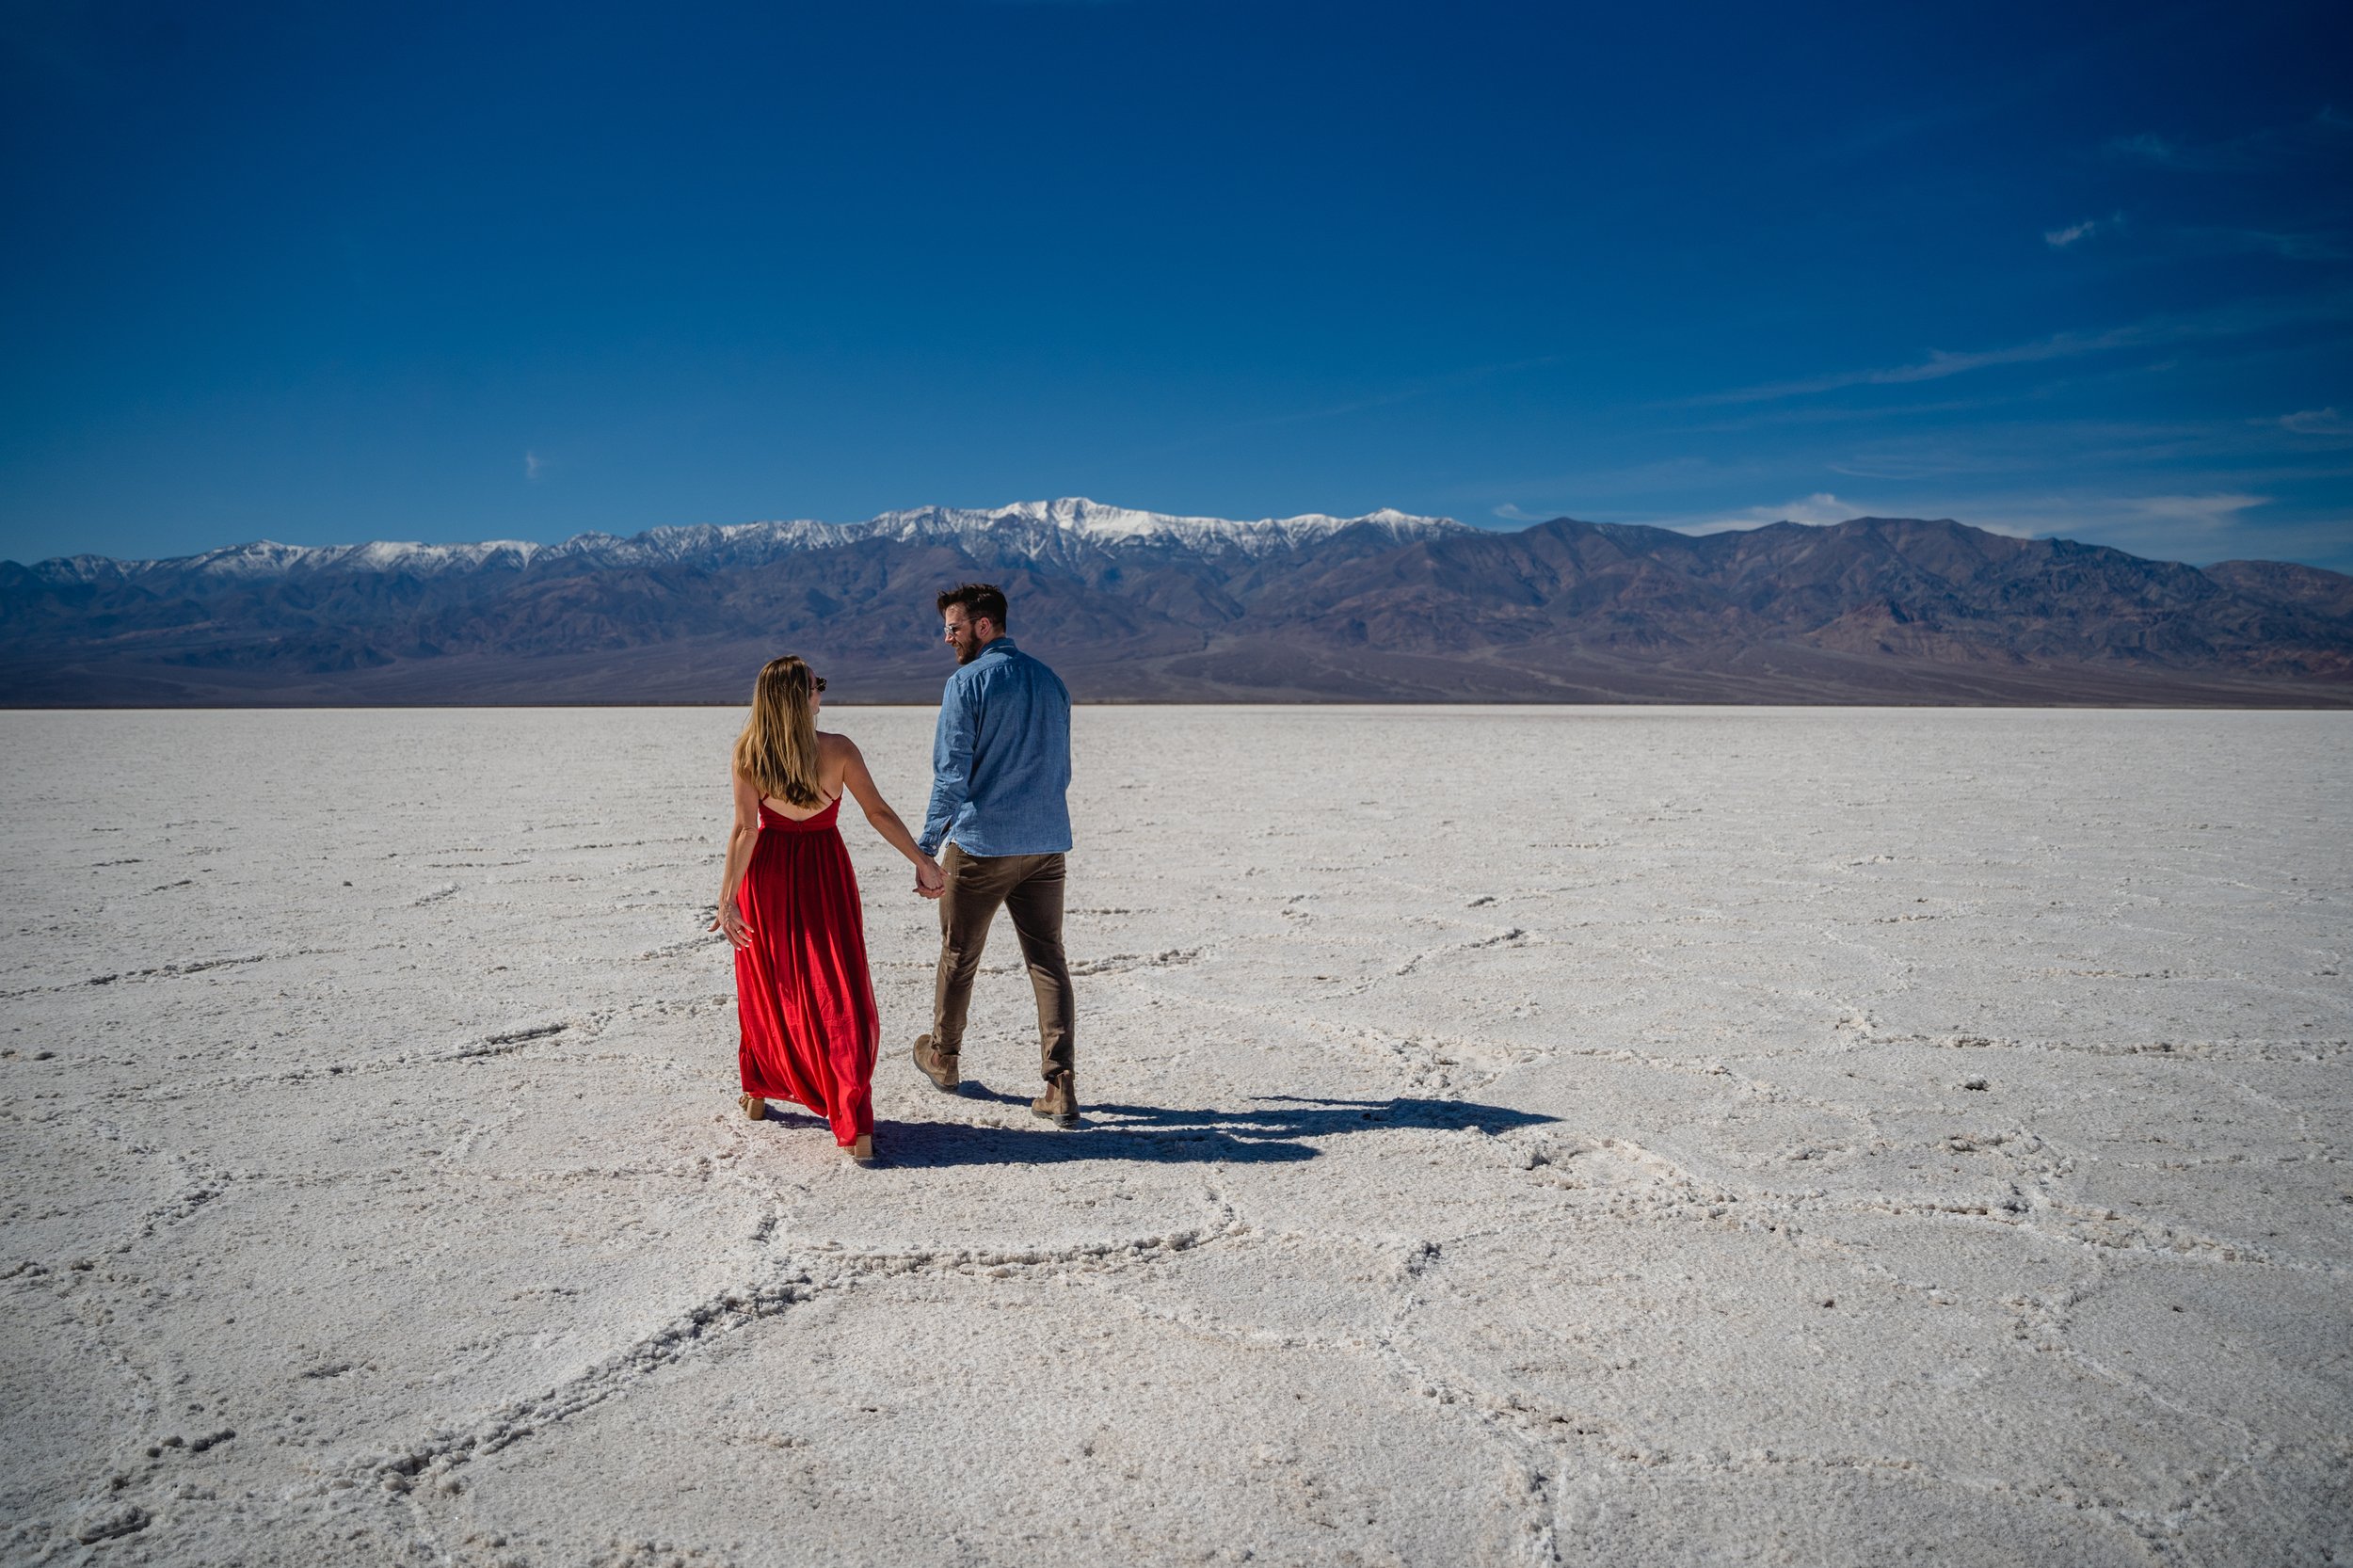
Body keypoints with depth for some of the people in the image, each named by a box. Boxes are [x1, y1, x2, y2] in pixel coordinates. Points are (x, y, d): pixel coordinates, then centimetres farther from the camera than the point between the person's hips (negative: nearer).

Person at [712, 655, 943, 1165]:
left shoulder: (748, 755, -9)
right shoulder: (838, 750, -11)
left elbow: (745, 829, -13)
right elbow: (878, 813, -9)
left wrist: (728, 897, -9)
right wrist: (924, 863, -1)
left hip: (768, 875, 2)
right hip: (825, 873, -2)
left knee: (768, 987, 19)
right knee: (841, 995, -1)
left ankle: (758, 1093, 36)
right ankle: (856, 1128, -7)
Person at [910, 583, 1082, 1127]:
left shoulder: (967, 683, -9)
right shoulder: (1050, 681, 10)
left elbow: (952, 772, -14)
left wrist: (927, 845, -11)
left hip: (979, 844, -5)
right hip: (1046, 843, 5)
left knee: (958, 957, 14)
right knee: (1048, 960, 4)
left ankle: (943, 1058, 34)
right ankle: (1061, 1087, -4)